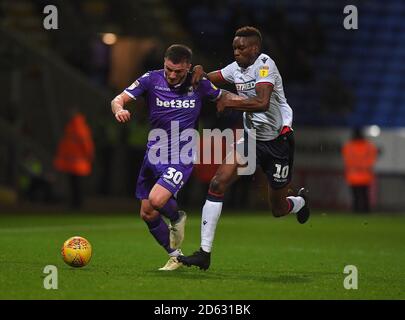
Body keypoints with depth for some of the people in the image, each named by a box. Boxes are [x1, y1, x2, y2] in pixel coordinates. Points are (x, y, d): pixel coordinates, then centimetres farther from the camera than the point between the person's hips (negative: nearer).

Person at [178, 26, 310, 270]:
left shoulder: (265, 65, -20)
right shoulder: (237, 68, 3)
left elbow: (262, 103, -34)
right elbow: (209, 80, 18)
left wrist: (229, 103, -27)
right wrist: (199, 71, -6)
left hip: (278, 141, -6)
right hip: (252, 138, 6)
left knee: (278, 209, 6)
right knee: (218, 183, -15)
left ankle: (301, 201, 46)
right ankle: (205, 252, -14)